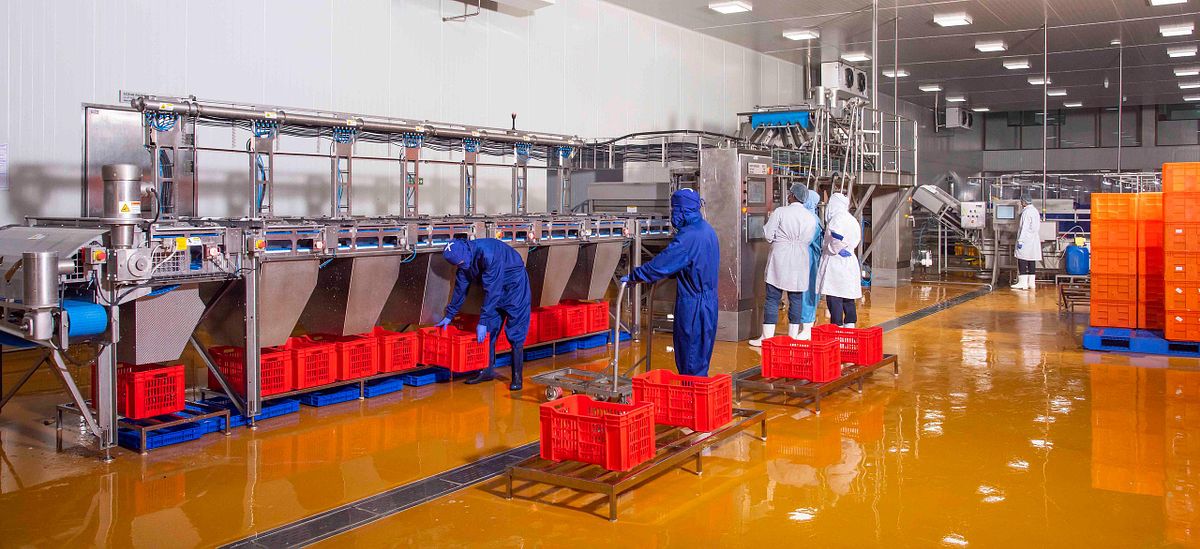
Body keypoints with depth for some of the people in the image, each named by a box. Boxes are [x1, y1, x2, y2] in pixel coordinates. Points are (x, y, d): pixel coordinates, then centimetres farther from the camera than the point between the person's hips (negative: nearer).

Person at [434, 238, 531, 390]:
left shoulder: (488, 253, -35)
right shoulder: (464, 259, -9)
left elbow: (491, 290, -34)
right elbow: (460, 288, 4)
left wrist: (483, 321, -32)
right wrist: (449, 316, 9)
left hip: (515, 285, -8)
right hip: (496, 288, 8)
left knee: (515, 333, -10)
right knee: (489, 331, 5)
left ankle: (517, 377, -6)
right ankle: (488, 370, 14)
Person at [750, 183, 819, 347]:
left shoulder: (780, 212, -8)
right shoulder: (811, 217, 5)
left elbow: (767, 234, -7)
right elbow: (809, 240, 8)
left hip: (780, 259, -4)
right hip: (800, 261, 4)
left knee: (772, 298, -1)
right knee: (796, 298, 9)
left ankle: (767, 337, -1)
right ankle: (793, 336, 12)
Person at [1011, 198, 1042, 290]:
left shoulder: (1026, 212, -13)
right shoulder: (1035, 211, 16)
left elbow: (1024, 227, -17)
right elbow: (1037, 227, 19)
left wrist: (1020, 240, -17)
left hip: (1026, 240, -9)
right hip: (1034, 241, 9)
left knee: (1022, 261, -8)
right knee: (1032, 262, 9)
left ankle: (1023, 283, -12)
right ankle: (1031, 283, 10)